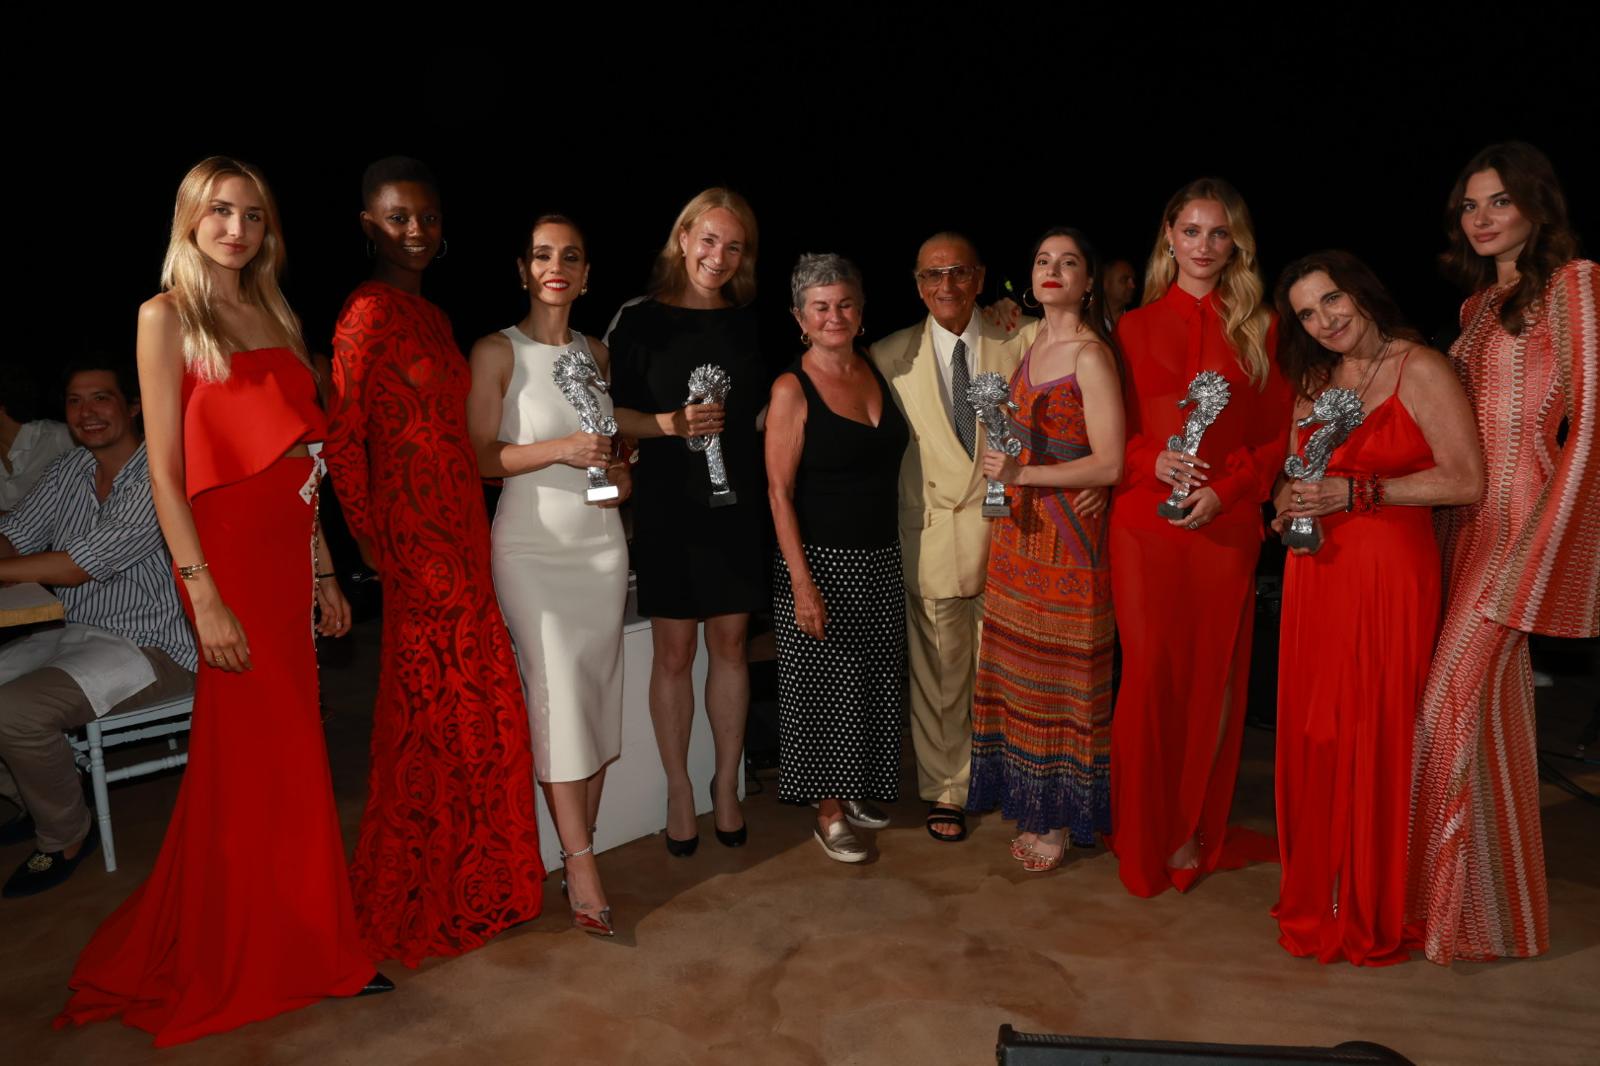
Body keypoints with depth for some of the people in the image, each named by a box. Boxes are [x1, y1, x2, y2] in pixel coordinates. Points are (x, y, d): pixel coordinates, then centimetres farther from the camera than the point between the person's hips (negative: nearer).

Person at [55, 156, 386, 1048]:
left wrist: (324, 572, 12)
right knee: (255, 756, 3)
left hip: (289, 557, 6)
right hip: (228, 556, -6)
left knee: (288, 750, 11)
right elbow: (165, 471, -9)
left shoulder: (279, 318, 15)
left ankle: (299, 942, 25)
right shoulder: (168, 316, -3)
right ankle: (248, 963, 21)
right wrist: (204, 595, -16)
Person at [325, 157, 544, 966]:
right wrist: (376, 549, -14)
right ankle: (409, 907, 21)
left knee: (474, 713, 14)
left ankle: (466, 887, 31)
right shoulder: (369, 311, -11)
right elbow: (342, 439, -16)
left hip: (461, 542, 9)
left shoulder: (430, 314, 16)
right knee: (429, 722, 2)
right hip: (416, 547, -9)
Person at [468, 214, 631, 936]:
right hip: (532, 547, -5)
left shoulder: (598, 353, 12)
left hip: (601, 544, 5)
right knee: (557, 695, -7)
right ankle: (581, 866, 1)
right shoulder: (497, 351, -2)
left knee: (597, 694, 5)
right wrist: (559, 450, -19)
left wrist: (622, 472, 4)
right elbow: (478, 456, -7)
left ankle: (582, 846, 16)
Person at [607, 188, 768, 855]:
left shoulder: (750, 323, 8)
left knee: (730, 643, 9)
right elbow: (610, 412, -4)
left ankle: (726, 785, 24)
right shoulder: (640, 321, -2)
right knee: (673, 651, 4)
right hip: (668, 506, -3)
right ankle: (679, 789, 21)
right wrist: (671, 423, -18)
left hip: (738, 505, 3)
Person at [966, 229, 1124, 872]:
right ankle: (1032, 803, 28)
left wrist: (1023, 474, -20)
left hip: (1068, 540, -7)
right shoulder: (1032, 347, 12)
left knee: (1062, 676, 3)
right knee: (1022, 672, 13)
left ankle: (1062, 821, 18)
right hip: (1020, 531, 8)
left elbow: (1109, 465, -17)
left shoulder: (1090, 356, -12)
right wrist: (1004, 478, 9)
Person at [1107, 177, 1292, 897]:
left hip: (1225, 524, 1)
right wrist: (1152, 461, -11)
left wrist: (1226, 487, -9)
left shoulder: (1258, 329, 11)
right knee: (1150, 671, -1)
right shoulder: (1135, 327, 10)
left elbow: (1278, 434, 7)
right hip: (1146, 520, 0)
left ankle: (1196, 832, 21)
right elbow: (1112, 431, 9)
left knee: (1213, 676, 4)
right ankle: (1145, 837, 14)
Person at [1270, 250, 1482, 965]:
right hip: (1316, 577, 6)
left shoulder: (1420, 370, -4)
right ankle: (1313, 901, 20)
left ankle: (1374, 919, 15)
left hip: (1390, 577, -5)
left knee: (1378, 742, -2)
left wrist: (1358, 492, -15)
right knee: (1312, 738, 6)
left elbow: (1467, 480, -10)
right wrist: (1288, 504, 0)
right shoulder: (1314, 380, 15)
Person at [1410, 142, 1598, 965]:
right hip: (1467, 516, 7)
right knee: (1486, 694, 12)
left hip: (1524, 515, -7)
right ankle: (1482, 889, 24)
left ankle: (1473, 904, 3)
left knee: (1456, 695, -11)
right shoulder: (1479, 304, 18)